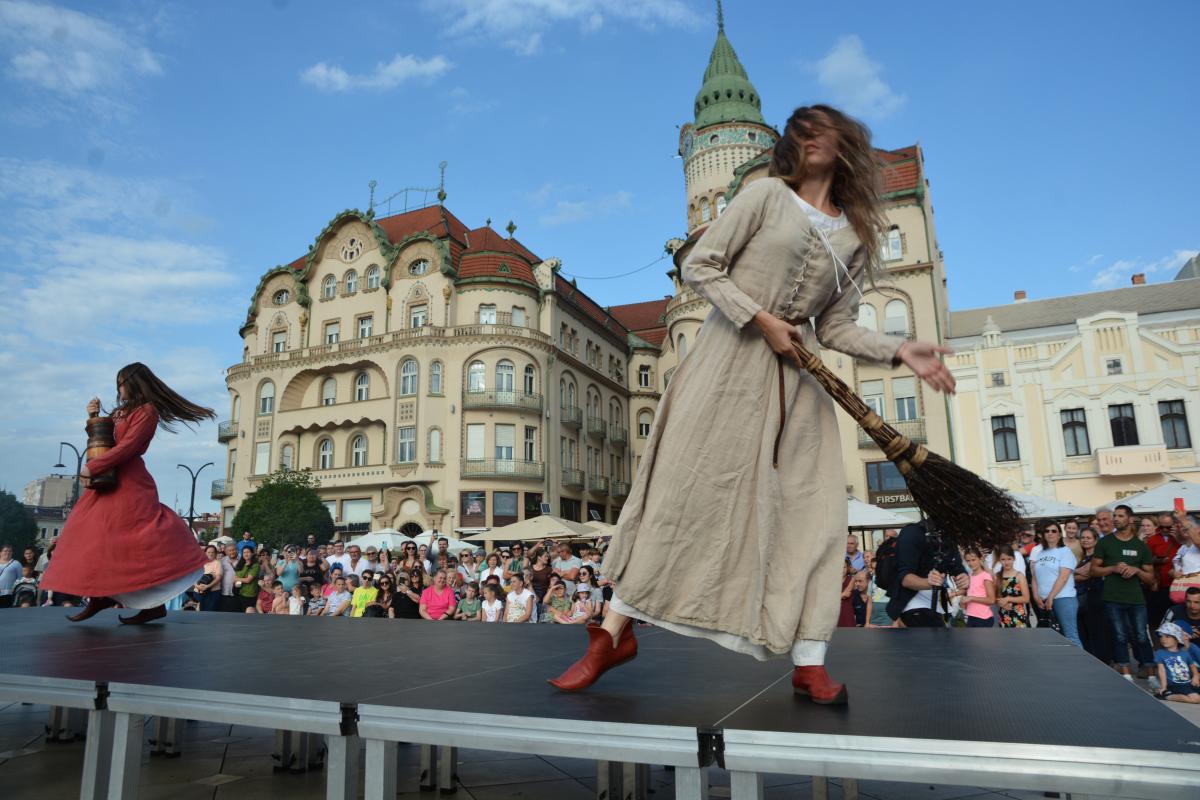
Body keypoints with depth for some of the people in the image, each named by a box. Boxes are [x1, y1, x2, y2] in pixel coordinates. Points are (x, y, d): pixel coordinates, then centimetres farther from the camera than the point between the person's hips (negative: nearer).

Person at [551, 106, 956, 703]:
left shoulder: (856, 238, 14)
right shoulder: (766, 194, 3)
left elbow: (835, 327, 12)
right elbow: (699, 266, -3)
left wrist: (901, 351, -3)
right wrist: (761, 319, -13)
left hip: (797, 375, 4)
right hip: (729, 356, -4)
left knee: (811, 508, -3)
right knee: (677, 488, -6)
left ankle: (808, 662, 4)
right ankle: (615, 632, 3)